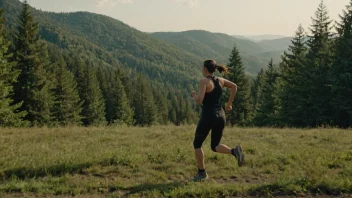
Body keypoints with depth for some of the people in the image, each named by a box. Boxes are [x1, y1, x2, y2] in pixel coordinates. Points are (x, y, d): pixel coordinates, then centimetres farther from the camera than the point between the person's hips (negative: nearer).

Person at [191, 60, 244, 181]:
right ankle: (234, 151, -10)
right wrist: (229, 103, 20)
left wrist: (194, 95, 2)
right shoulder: (220, 80, 10)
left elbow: (199, 100, -20)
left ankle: (202, 173, 16)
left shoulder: (204, 81, -12)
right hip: (221, 116, 7)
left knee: (197, 144, 15)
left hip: (208, 117, -7)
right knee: (215, 146, 18)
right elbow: (234, 86, 17)